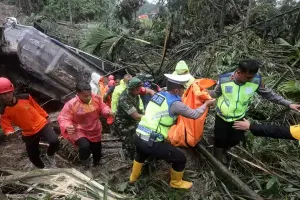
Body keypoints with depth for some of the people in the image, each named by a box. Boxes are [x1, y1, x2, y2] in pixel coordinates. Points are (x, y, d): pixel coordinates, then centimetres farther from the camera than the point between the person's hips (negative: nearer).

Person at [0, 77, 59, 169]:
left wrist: (45, 118, 11)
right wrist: (10, 133, -35)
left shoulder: (25, 97, -12)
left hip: (42, 125, -2)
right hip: (29, 133, 2)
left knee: (54, 142, -28)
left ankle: (49, 156, 6)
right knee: (33, 157, 11)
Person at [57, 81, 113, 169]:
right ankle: (85, 166, -1)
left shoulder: (96, 98, -14)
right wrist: (67, 127, -46)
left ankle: (96, 165, 58)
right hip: (79, 132, -4)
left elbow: (102, 107, 1)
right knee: (85, 146, -34)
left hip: (95, 131, 5)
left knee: (97, 152, 21)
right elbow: (63, 118, -25)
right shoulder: (71, 104, -27)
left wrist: (107, 111, -22)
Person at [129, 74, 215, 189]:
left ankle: (134, 176, 57)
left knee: (142, 152, 41)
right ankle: (176, 182, 36)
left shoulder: (158, 95, 8)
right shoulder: (175, 103, -12)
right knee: (181, 159, 12)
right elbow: (195, 115, -1)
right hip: (152, 144, -7)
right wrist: (206, 104, 16)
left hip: (137, 138, 8)